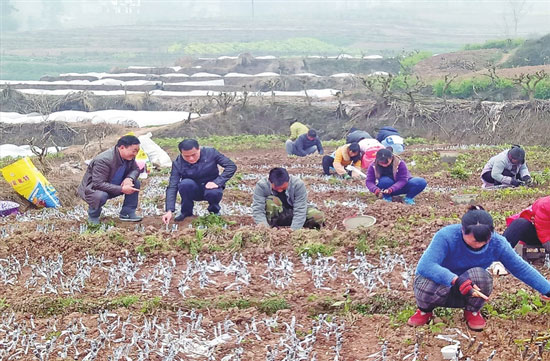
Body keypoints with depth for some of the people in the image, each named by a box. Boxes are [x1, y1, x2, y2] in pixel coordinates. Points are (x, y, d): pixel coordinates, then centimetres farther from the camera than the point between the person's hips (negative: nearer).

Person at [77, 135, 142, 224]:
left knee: (135, 183, -6)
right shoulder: (103, 160, -34)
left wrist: (129, 178, -21)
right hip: (92, 189, -8)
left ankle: (127, 213, 1)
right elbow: (98, 184, -37)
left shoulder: (129, 157, -9)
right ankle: (93, 216, -9)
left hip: (112, 187, 8)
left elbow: (135, 169, 5)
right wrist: (122, 189, -38)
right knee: (101, 196, -40)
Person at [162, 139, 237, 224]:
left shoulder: (210, 153, -17)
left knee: (213, 193, -35)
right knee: (185, 184, -32)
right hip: (193, 191, 1)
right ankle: (186, 212, -6)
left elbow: (231, 166, -16)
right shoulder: (178, 163, -16)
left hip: (210, 186, -1)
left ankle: (214, 210, 1)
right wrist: (169, 211, -30)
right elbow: (172, 187, -19)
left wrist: (217, 182, -27)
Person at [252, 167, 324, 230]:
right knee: (271, 200, -31)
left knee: (318, 216, -25)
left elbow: (300, 210, -27)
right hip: (275, 219, 0)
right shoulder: (261, 186, -22)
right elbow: (257, 210, -27)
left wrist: (293, 229, -39)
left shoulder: (298, 184, -23)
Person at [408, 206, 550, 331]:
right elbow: (425, 266, -42)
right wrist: (457, 280, -55)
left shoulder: (497, 243, -19)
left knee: (479, 275, -33)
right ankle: (425, 310, 0)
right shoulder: (446, 236, -32)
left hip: (470, 292, 2)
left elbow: (521, 268, -5)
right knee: (431, 286, -39)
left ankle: (472, 312, 0)